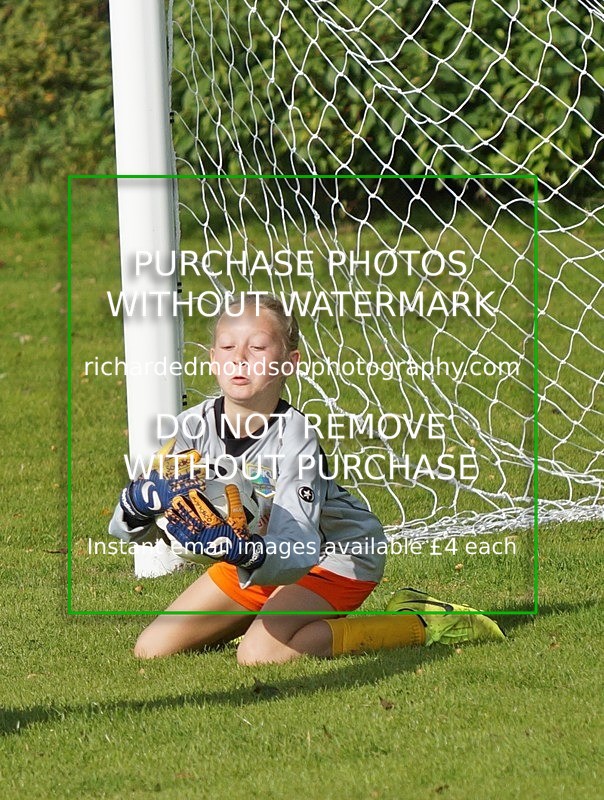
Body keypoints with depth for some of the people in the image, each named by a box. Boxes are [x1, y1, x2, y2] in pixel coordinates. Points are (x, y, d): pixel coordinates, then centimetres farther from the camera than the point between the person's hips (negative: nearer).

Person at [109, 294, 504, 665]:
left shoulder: (294, 439, -32)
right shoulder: (195, 425, -18)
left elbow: (296, 553, -42)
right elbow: (129, 530, -18)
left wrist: (246, 553, -64)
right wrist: (139, 502, -43)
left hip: (336, 553, -6)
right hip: (257, 554, 6)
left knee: (260, 654, -29)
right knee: (152, 650, 0)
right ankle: (268, 614, 22)